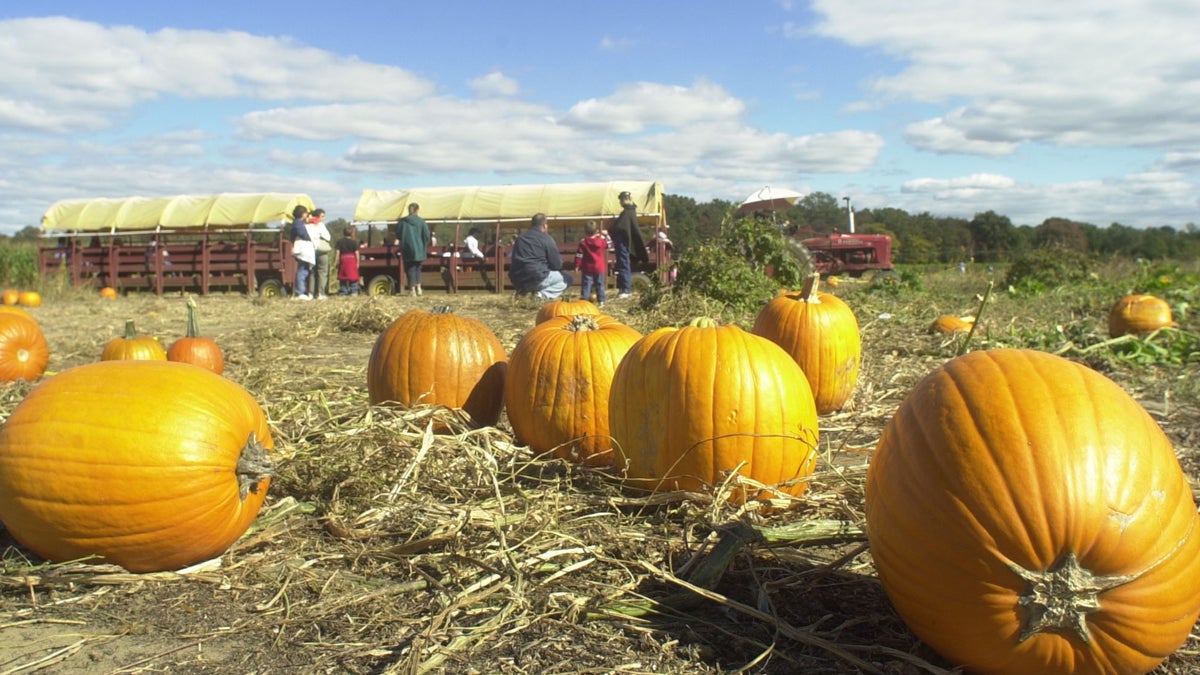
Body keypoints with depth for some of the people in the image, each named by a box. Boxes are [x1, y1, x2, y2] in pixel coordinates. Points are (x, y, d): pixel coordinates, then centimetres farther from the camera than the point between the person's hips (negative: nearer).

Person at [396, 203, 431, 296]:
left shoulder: (402, 222, -3)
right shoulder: (422, 222, -4)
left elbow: (397, 235, 1)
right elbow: (427, 236, -4)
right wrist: (424, 248, 11)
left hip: (407, 250, -1)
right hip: (419, 250, 1)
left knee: (410, 269, 5)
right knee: (417, 268, 18)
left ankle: (412, 289, 1)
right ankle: (418, 287, 10)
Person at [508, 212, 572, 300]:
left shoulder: (520, 237, 16)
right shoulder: (547, 239, -2)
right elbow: (557, 265, -2)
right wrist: (559, 257, 23)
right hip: (537, 279, -6)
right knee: (567, 279, 13)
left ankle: (523, 290, 7)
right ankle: (543, 295, -13)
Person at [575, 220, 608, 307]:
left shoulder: (583, 242, -8)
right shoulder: (602, 240, -4)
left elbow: (579, 255, -8)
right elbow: (608, 245, 17)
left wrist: (577, 266, -1)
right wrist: (605, 236, 31)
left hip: (587, 268, -2)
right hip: (599, 268, 2)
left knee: (586, 284, 2)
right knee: (600, 284, 10)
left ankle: (584, 300, -4)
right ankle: (601, 301, 9)